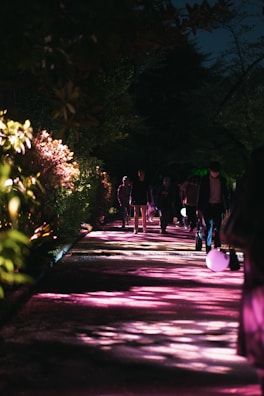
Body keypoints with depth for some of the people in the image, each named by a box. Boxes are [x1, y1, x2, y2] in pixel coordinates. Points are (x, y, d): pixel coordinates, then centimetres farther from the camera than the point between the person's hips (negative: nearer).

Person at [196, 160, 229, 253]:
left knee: (219, 228, 0)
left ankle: (217, 248, 6)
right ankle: (208, 248, -1)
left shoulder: (222, 180, 5)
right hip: (208, 206, -2)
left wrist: (227, 208, 8)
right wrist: (199, 209, -4)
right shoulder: (204, 179, -1)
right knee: (208, 228, -4)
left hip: (219, 206, 2)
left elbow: (225, 194, 11)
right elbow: (200, 194, 0)